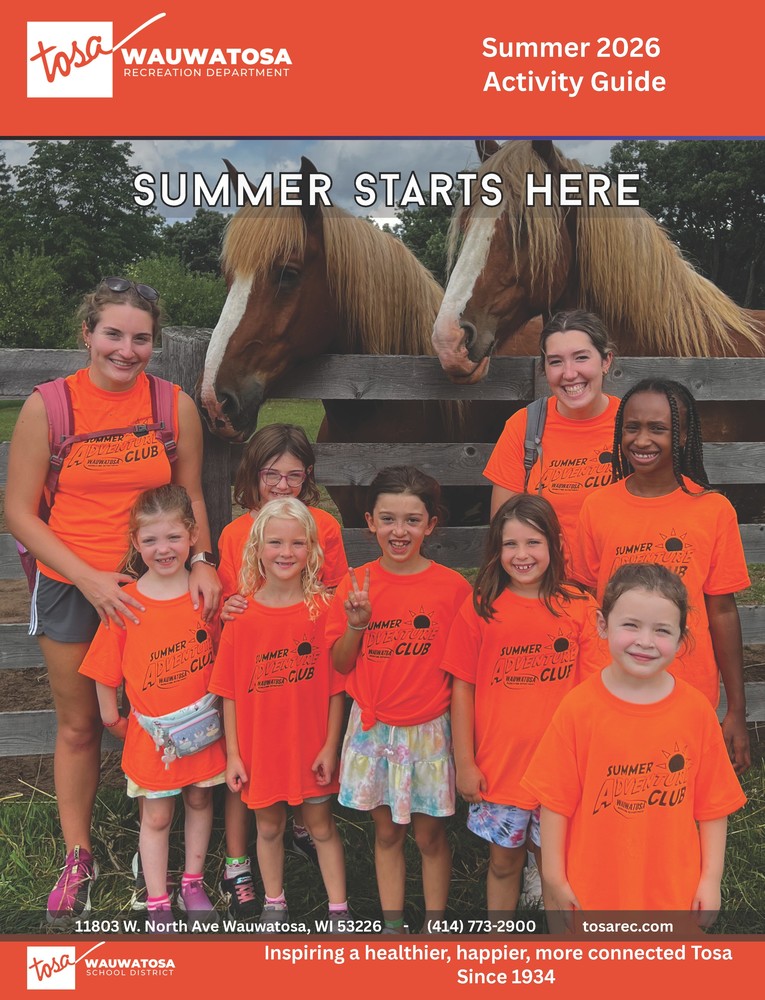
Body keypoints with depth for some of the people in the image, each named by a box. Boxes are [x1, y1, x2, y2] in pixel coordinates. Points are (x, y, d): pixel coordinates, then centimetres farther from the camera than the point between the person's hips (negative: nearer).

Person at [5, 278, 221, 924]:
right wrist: (89, 578, -14)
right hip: (72, 587, 0)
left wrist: (200, 562, -11)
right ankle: (78, 857, 32)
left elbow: (191, 497, 6)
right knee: (79, 726, 13)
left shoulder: (175, 404, -4)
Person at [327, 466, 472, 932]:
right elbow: (340, 664, 0)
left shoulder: (453, 586, -9)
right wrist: (356, 625, -18)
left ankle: (435, 925, 31)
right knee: (387, 833, 15)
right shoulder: (357, 584, -4)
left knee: (430, 836, 11)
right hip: (374, 728, 2)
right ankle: (392, 925, 32)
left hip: (429, 730, -2)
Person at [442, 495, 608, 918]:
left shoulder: (578, 608, -4)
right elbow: (462, 688, -2)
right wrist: (464, 763, -2)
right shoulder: (480, 609, -6)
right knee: (503, 862, 15)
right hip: (498, 767, 0)